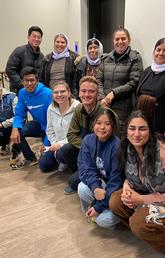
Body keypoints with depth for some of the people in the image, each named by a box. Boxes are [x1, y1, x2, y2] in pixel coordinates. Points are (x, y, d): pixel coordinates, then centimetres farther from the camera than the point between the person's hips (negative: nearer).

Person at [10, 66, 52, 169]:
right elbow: (19, 114, -2)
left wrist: (47, 142, -24)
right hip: (38, 124, 6)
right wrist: (15, 128, -24)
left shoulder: (47, 93, -24)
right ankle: (30, 158, 5)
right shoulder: (22, 93, -7)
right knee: (18, 132, -20)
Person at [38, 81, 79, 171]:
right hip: (57, 145, 6)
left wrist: (61, 144, -19)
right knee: (43, 164, -5)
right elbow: (50, 131, 8)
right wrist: (55, 144, -6)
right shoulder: (51, 109, 1)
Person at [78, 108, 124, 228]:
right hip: (99, 182, 4)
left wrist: (99, 206, -20)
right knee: (83, 189, -28)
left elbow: (116, 181, -22)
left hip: (116, 190, -4)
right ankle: (89, 210, 5)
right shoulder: (88, 140, -9)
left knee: (104, 220, -22)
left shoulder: (117, 146, -25)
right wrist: (95, 187, -31)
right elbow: (84, 167, -12)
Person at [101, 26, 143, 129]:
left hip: (123, 107, -4)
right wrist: (102, 99, -4)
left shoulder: (135, 58, -1)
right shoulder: (107, 58, 13)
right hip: (105, 104, 4)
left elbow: (134, 83, -10)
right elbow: (100, 81, 9)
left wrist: (114, 93, -15)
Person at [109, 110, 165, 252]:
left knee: (139, 223, -26)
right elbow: (130, 176, 9)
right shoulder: (128, 148, -8)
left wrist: (142, 199, -22)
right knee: (115, 201, -13)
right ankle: (144, 230, 6)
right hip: (145, 192, 7)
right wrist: (127, 186, -13)